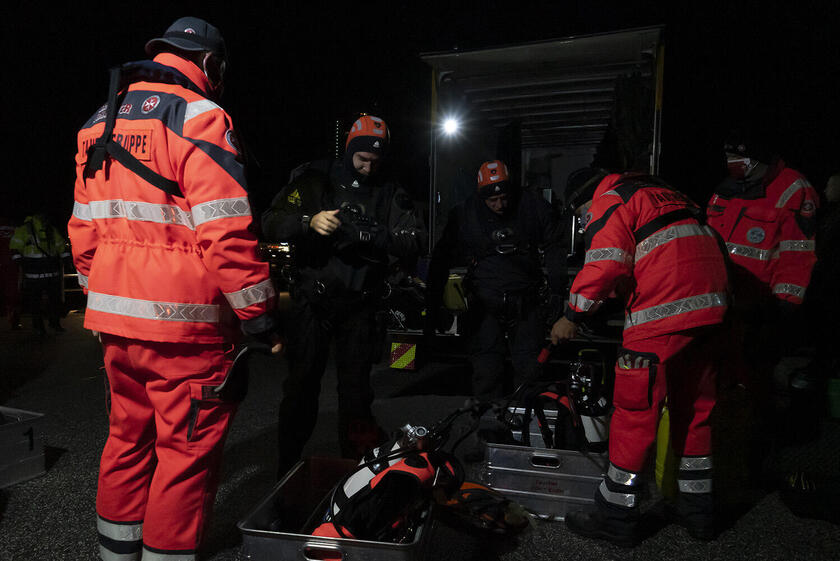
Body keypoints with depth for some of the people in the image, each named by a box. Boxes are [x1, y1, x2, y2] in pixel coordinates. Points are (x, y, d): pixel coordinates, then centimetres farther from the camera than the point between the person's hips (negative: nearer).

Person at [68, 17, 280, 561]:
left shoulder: (101, 122, 15)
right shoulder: (200, 118, -10)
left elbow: (84, 229, 16)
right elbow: (226, 232, -19)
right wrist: (260, 316, -13)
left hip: (113, 314, 8)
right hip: (182, 321, -8)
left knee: (129, 435, 22)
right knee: (188, 449, 5)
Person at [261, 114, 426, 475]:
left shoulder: (391, 194, 6)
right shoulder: (316, 179, 1)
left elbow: (414, 244, -7)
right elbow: (271, 223, -9)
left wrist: (375, 237, -25)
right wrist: (309, 221, -28)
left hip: (360, 305, 2)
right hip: (312, 299, -1)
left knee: (356, 388, 8)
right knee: (302, 384, 2)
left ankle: (355, 467, 23)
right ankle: (288, 465, 18)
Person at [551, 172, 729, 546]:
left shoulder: (608, 202, 1)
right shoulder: (661, 192, 28)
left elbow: (606, 265, -15)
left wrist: (572, 316, -6)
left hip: (663, 312, -9)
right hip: (710, 305, 9)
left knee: (635, 410, 0)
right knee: (695, 407, 17)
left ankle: (616, 517, 9)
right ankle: (697, 510, 29)